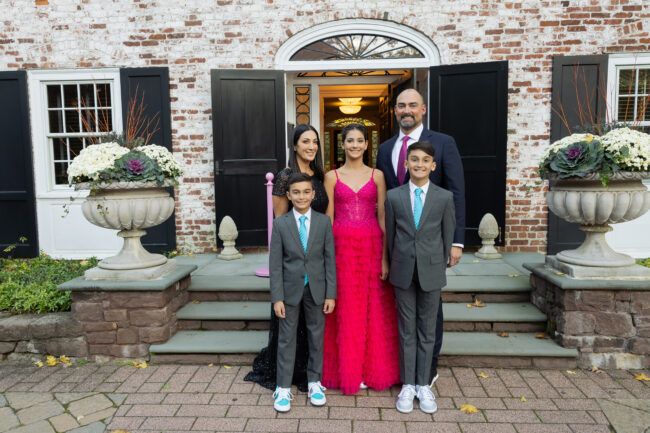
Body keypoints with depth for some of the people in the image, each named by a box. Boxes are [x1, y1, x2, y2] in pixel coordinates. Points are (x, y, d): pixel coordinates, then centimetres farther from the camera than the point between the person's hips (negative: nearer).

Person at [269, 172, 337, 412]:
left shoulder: (324, 222, -3)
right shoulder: (280, 224, -5)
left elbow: (330, 259, -2)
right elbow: (275, 263, -4)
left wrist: (331, 294, -4)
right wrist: (277, 297, -8)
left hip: (317, 289, 1)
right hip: (290, 289, -1)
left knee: (316, 336, 13)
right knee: (286, 338, 7)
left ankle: (314, 382, 30)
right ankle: (283, 388, 20)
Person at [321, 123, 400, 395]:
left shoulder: (377, 176, 7)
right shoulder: (332, 177, 6)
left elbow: (383, 217, 3)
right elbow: (328, 219, 3)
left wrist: (385, 258, -3)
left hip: (371, 247, 1)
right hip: (342, 247, -1)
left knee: (374, 310, 6)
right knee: (345, 310, 4)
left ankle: (372, 370, 23)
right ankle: (346, 371, 20)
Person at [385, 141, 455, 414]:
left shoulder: (445, 198, -2)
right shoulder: (393, 197, 0)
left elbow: (448, 236, 4)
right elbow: (390, 234, 6)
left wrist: (439, 267, 7)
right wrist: (397, 265, 10)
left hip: (431, 273, 0)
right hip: (403, 274, 0)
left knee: (427, 331, 10)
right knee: (406, 330, 9)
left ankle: (423, 385, 24)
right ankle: (408, 385, 22)